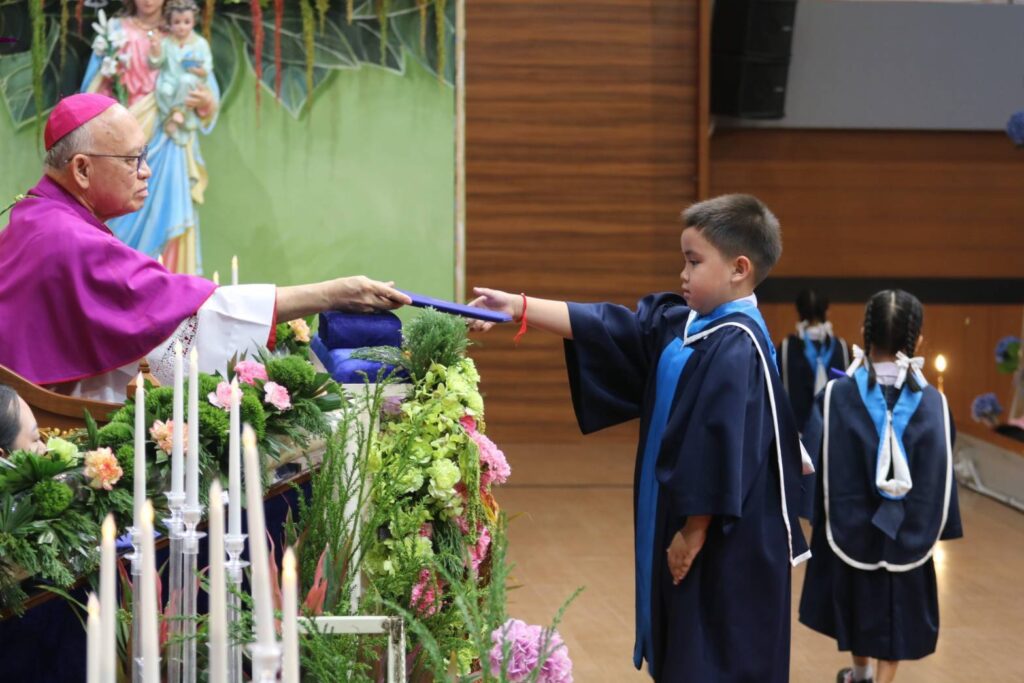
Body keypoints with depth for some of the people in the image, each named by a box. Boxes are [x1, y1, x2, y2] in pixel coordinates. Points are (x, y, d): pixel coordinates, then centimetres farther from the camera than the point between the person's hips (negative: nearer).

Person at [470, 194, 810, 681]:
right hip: (682, 526, 9)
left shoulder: (736, 348, -20)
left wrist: (693, 533, -18)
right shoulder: (678, 323, 7)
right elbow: (604, 327, 11)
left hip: (725, 543, -9)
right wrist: (518, 308, 7)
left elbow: (722, 455, -23)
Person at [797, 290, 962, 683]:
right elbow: (939, 478, -4)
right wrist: (933, 529, 9)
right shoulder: (932, 403, -10)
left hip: (850, 525, 1)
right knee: (895, 610, 11)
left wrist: (820, 518, 4)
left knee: (856, 599, 23)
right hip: (907, 534, 0)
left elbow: (822, 468, -9)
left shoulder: (837, 396, -15)